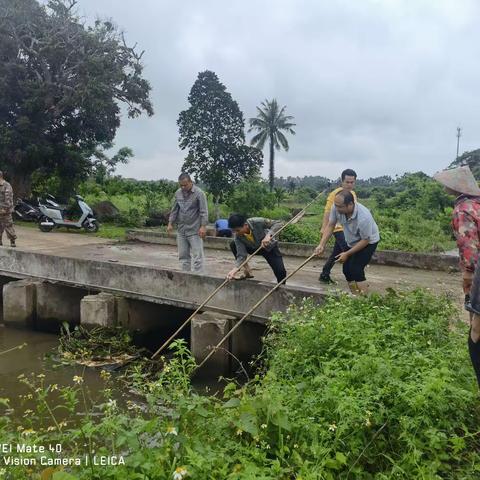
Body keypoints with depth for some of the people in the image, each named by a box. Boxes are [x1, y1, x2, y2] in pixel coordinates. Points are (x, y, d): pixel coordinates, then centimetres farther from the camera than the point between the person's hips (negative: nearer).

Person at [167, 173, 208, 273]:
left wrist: (203, 226, -18)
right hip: (181, 230, 6)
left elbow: (204, 211, -11)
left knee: (197, 255, -5)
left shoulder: (199, 193, -8)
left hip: (195, 230, -6)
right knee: (183, 255, 10)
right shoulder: (178, 193, 8)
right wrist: (170, 223, 9)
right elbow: (174, 210, 15)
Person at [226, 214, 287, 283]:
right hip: (254, 248, 3)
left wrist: (268, 235, -47)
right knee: (233, 245, -17)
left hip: (269, 247, -3)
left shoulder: (257, 222, -35)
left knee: (281, 272, -21)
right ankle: (247, 272, -7)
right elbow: (241, 255, -27)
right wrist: (236, 268, -43)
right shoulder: (238, 237, -25)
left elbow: (278, 224, -33)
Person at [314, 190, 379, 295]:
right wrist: (322, 245, -20)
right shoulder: (336, 208, -25)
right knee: (347, 269, 6)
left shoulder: (363, 217, -39)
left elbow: (365, 240, -27)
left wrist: (347, 254, -25)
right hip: (351, 242, 6)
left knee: (356, 270, -17)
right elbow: (330, 225, -12)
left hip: (368, 242, -6)